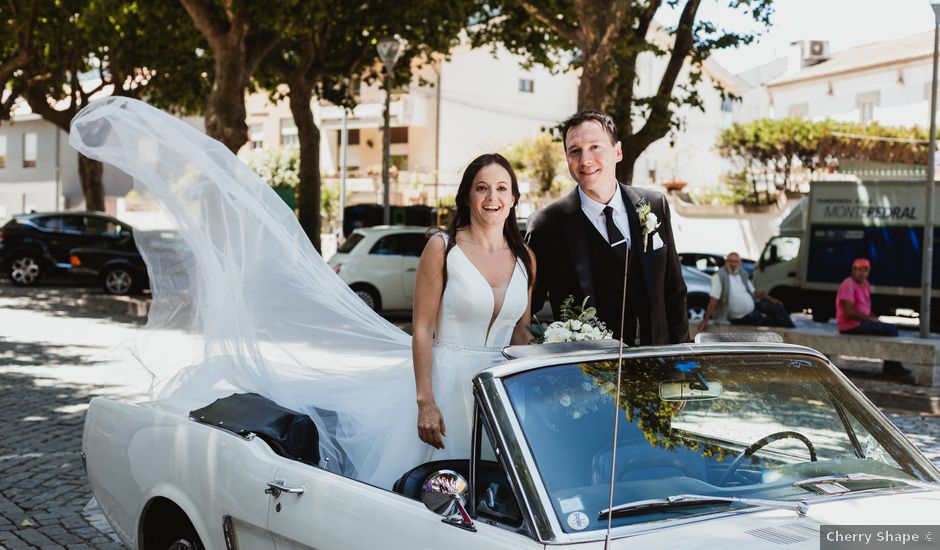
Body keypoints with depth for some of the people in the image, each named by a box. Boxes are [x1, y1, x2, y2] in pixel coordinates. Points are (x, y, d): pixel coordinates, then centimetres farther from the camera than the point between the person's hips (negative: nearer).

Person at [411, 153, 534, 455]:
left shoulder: (525, 258, 7)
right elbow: (422, 330, -8)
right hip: (450, 381, -4)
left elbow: (521, 333, 14)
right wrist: (425, 402, -13)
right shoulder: (442, 248, -5)